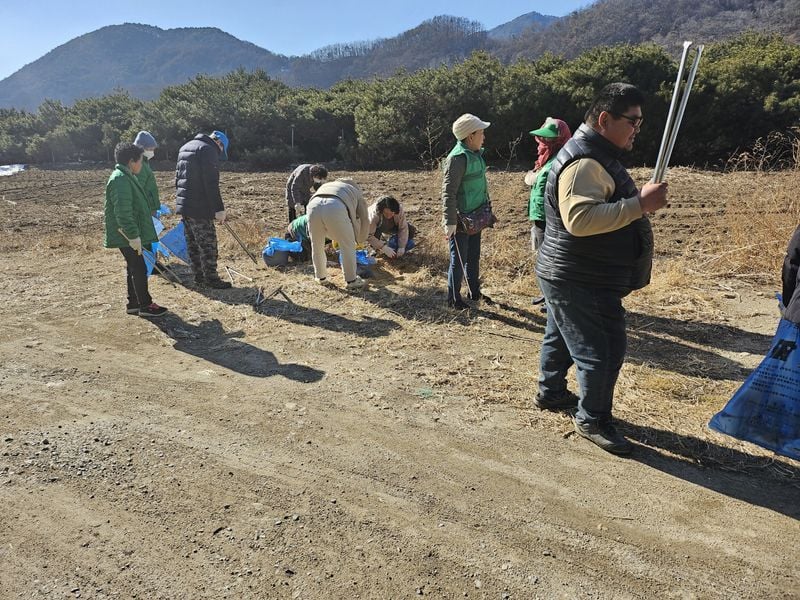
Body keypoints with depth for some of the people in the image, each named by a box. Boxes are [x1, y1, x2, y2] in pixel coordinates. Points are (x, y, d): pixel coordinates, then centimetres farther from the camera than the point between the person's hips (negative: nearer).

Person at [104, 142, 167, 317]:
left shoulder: (126, 177, 15)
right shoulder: (120, 180, -19)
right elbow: (122, 212, -25)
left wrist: (136, 234, 27)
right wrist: (133, 236, -25)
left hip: (131, 235, 11)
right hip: (127, 237, -11)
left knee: (134, 269, 16)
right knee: (139, 269, -3)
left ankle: (134, 303, 24)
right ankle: (145, 305, 6)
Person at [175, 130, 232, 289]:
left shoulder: (185, 147, 20)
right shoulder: (208, 150, -12)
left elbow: (178, 178, 24)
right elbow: (211, 184, -19)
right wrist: (219, 208, -19)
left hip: (183, 204, 9)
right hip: (199, 207, -9)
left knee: (193, 242, 14)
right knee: (208, 243, -2)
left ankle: (199, 275, 22)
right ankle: (211, 278, 3)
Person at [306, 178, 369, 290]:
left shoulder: (326, 185, 44)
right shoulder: (355, 192, 34)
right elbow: (364, 219, 28)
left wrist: (334, 238, 46)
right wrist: (360, 240, 44)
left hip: (314, 205, 4)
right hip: (335, 208, -4)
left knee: (317, 245, 23)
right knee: (347, 246, 13)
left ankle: (320, 276, 36)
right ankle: (351, 280, 19)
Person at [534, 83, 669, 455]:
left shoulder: (596, 155, 14)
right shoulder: (584, 162, -22)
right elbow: (580, 219, -38)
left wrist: (640, 200, 15)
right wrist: (640, 204, -36)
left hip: (569, 278, 11)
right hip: (582, 282, -11)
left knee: (562, 338, 23)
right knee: (602, 350, -2)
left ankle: (551, 393, 42)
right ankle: (592, 420, 15)